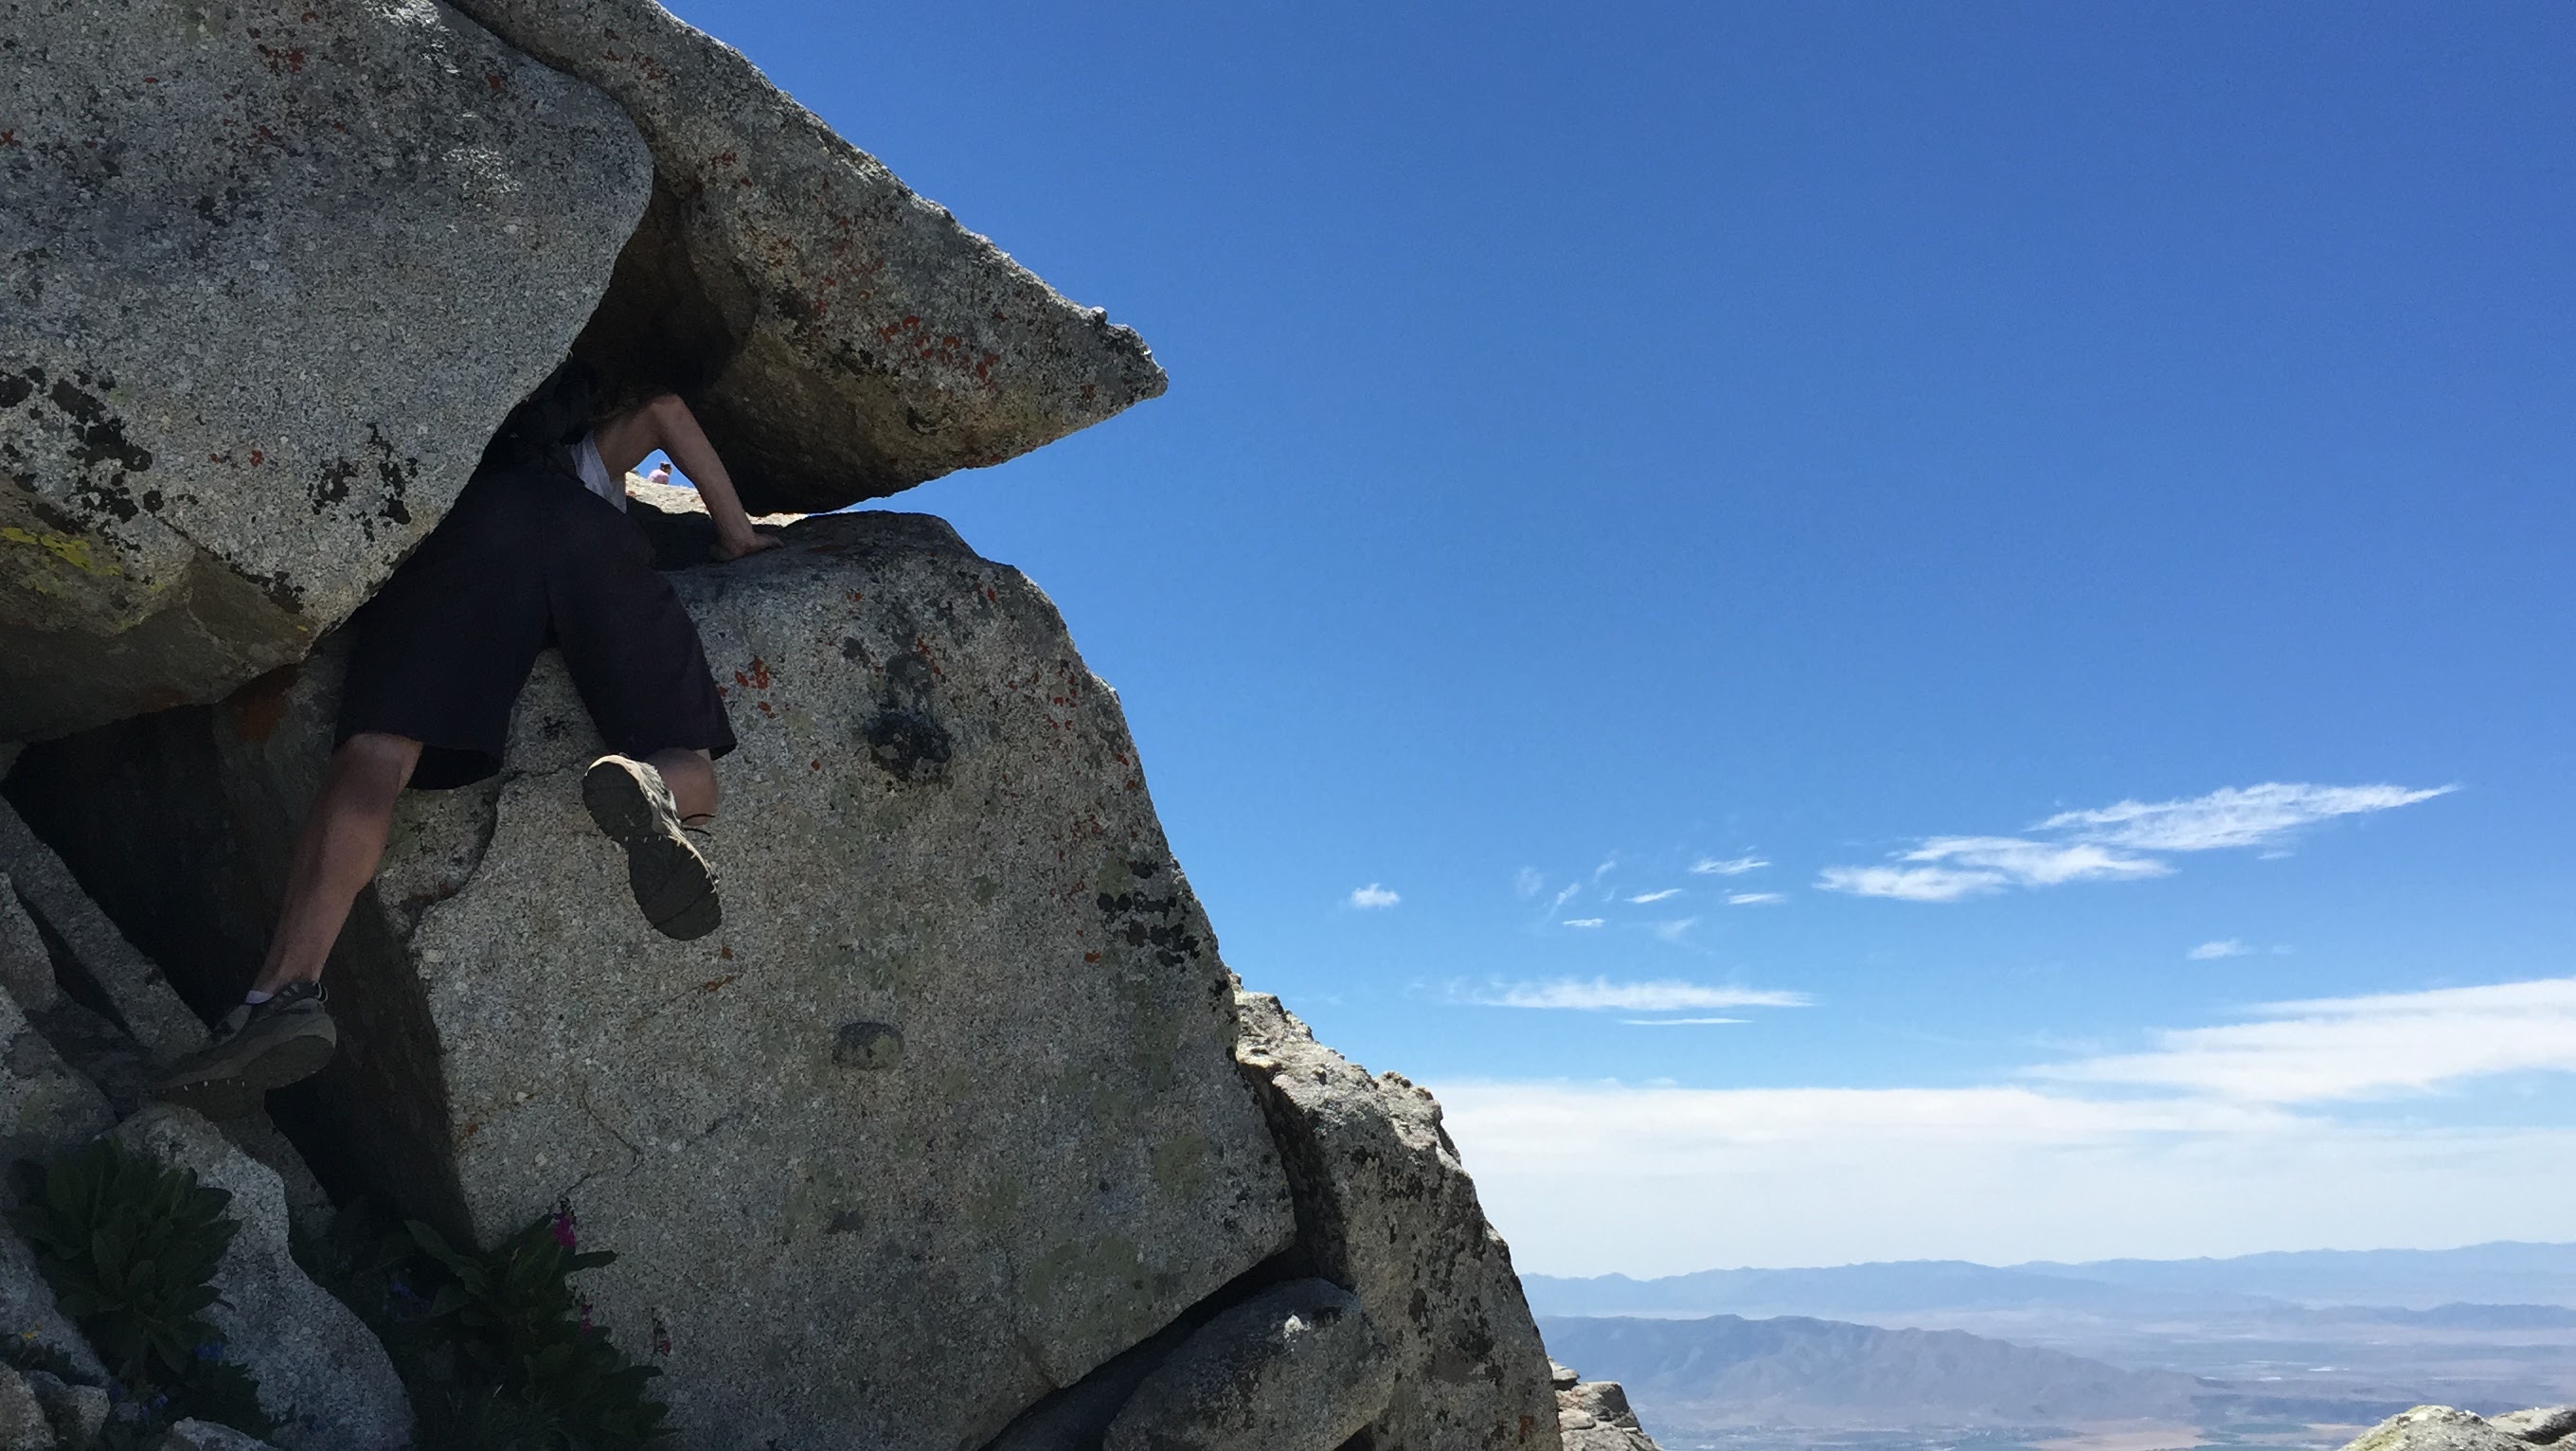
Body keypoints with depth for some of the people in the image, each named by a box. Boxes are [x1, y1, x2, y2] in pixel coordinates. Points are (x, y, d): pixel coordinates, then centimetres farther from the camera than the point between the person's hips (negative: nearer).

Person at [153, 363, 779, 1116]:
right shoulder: (590, 459, 43)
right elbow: (664, 412, 28)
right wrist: (738, 535, 30)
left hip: (462, 526, 0)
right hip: (589, 540, 0)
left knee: (371, 758, -16)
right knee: (692, 774, 2)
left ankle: (287, 988, -39)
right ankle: (646, 785, -36)